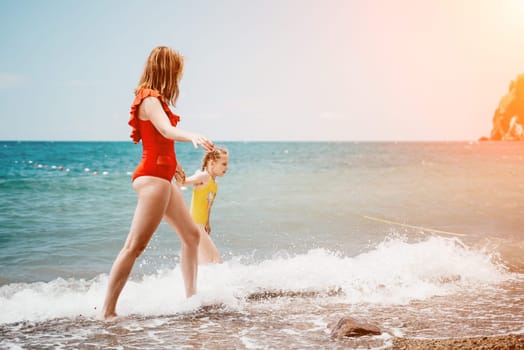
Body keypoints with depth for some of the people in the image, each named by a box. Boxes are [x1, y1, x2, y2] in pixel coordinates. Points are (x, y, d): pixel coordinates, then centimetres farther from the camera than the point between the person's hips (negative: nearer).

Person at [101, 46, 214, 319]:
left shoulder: (153, 100, 18)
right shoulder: (150, 100, -13)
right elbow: (167, 130, -34)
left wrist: (172, 163, 46)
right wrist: (193, 137, -52)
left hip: (161, 177, 11)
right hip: (153, 177, -11)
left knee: (191, 235, 17)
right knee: (135, 246, -10)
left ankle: (191, 296, 26)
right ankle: (108, 311, -7)